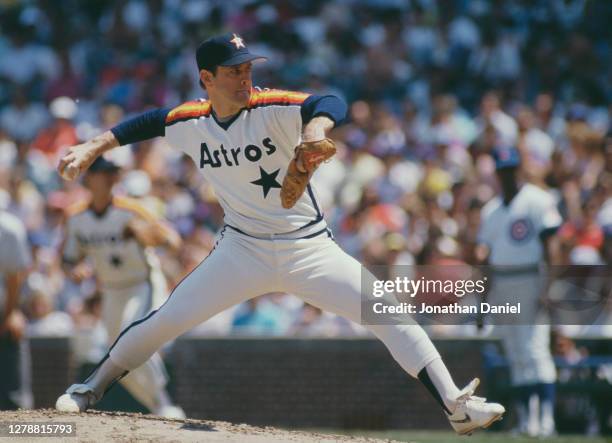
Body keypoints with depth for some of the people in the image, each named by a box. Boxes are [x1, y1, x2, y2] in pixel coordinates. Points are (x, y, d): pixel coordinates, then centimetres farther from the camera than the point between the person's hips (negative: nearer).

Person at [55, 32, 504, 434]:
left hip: (310, 248, -3)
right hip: (243, 250, 3)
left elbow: (332, 103, -34)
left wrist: (316, 129, -56)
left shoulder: (272, 109, -17)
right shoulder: (191, 122, -4)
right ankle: (92, 388, 22)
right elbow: (149, 122, 16)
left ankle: (457, 406, -13)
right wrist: (93, 148, 7)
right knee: (165, 320, -1)